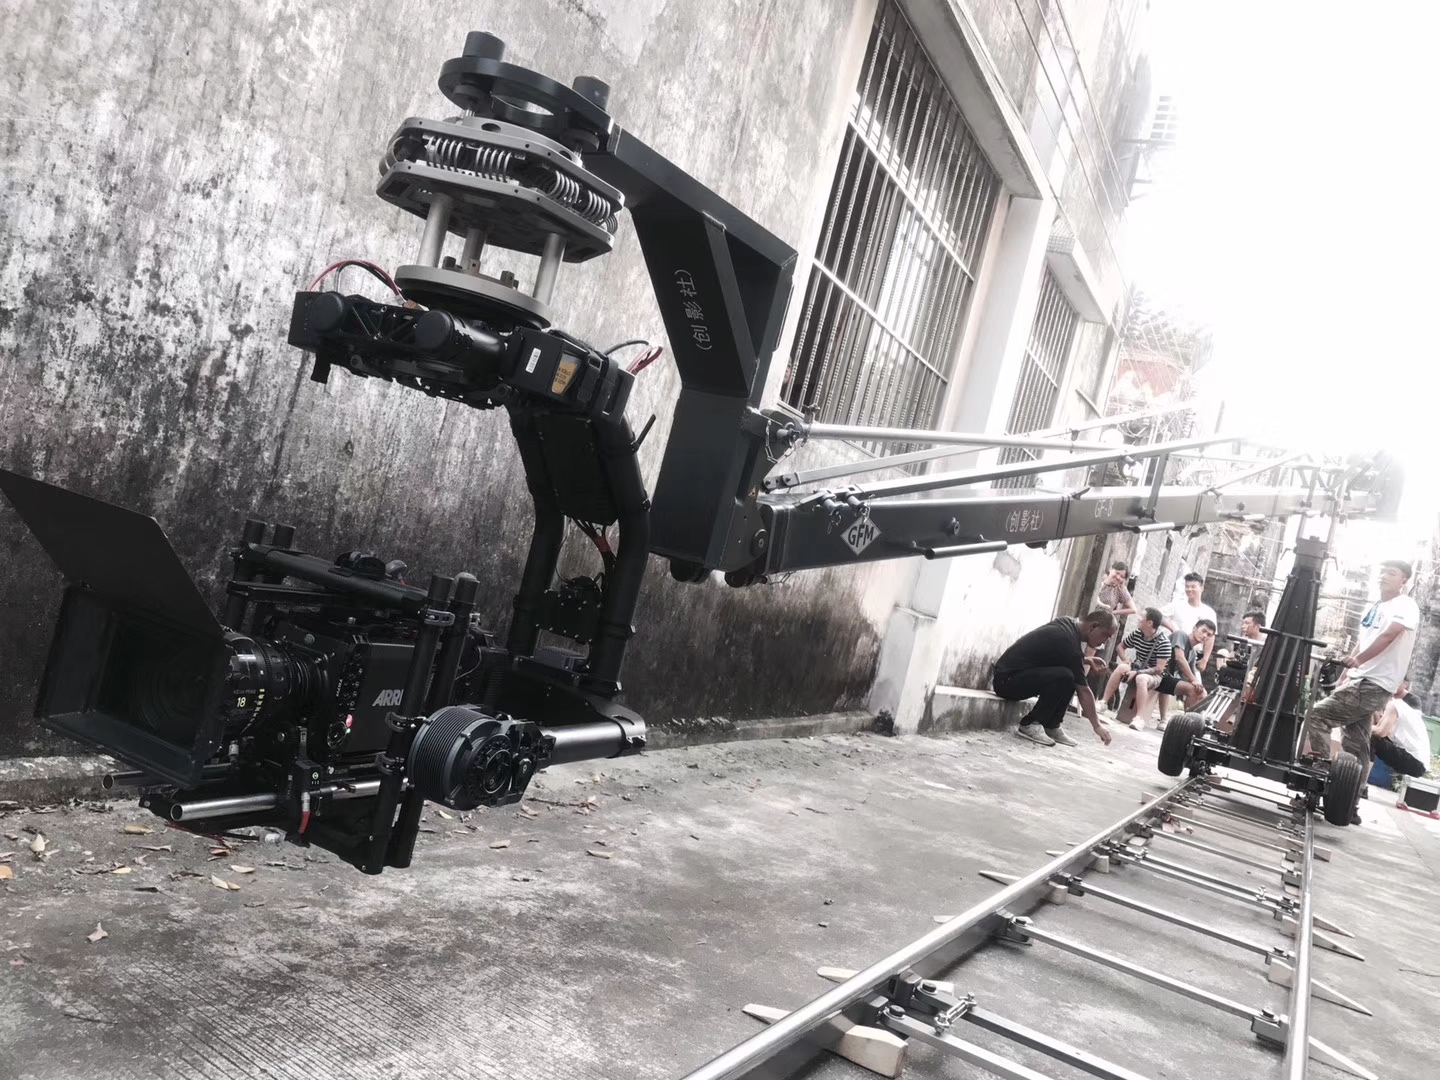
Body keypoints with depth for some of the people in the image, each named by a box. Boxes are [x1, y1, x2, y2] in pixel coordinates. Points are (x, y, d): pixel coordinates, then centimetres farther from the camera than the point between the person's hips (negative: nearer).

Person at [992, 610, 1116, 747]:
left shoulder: (1068, 622, 5)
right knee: (1065, 677, -27)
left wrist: (1086, 660, 9)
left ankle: (1051, 726, 9)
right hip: (1006, 680, -10)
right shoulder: (1069, 643, -21)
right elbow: (1083, 692, -16)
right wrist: (1097, 725, -9)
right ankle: (1030, 725, -16)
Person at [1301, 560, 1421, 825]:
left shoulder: (1405, 606, -7)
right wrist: (1344, 677, 20)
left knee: (1316, 717, -15)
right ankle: (1348, 808, 11)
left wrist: (1357, 660, -33)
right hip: (1362, 683, 9)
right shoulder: (1375, 608, 19)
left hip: (1374, 685, -9)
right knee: (1356, 749, 8)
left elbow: (1387, 637, -23)